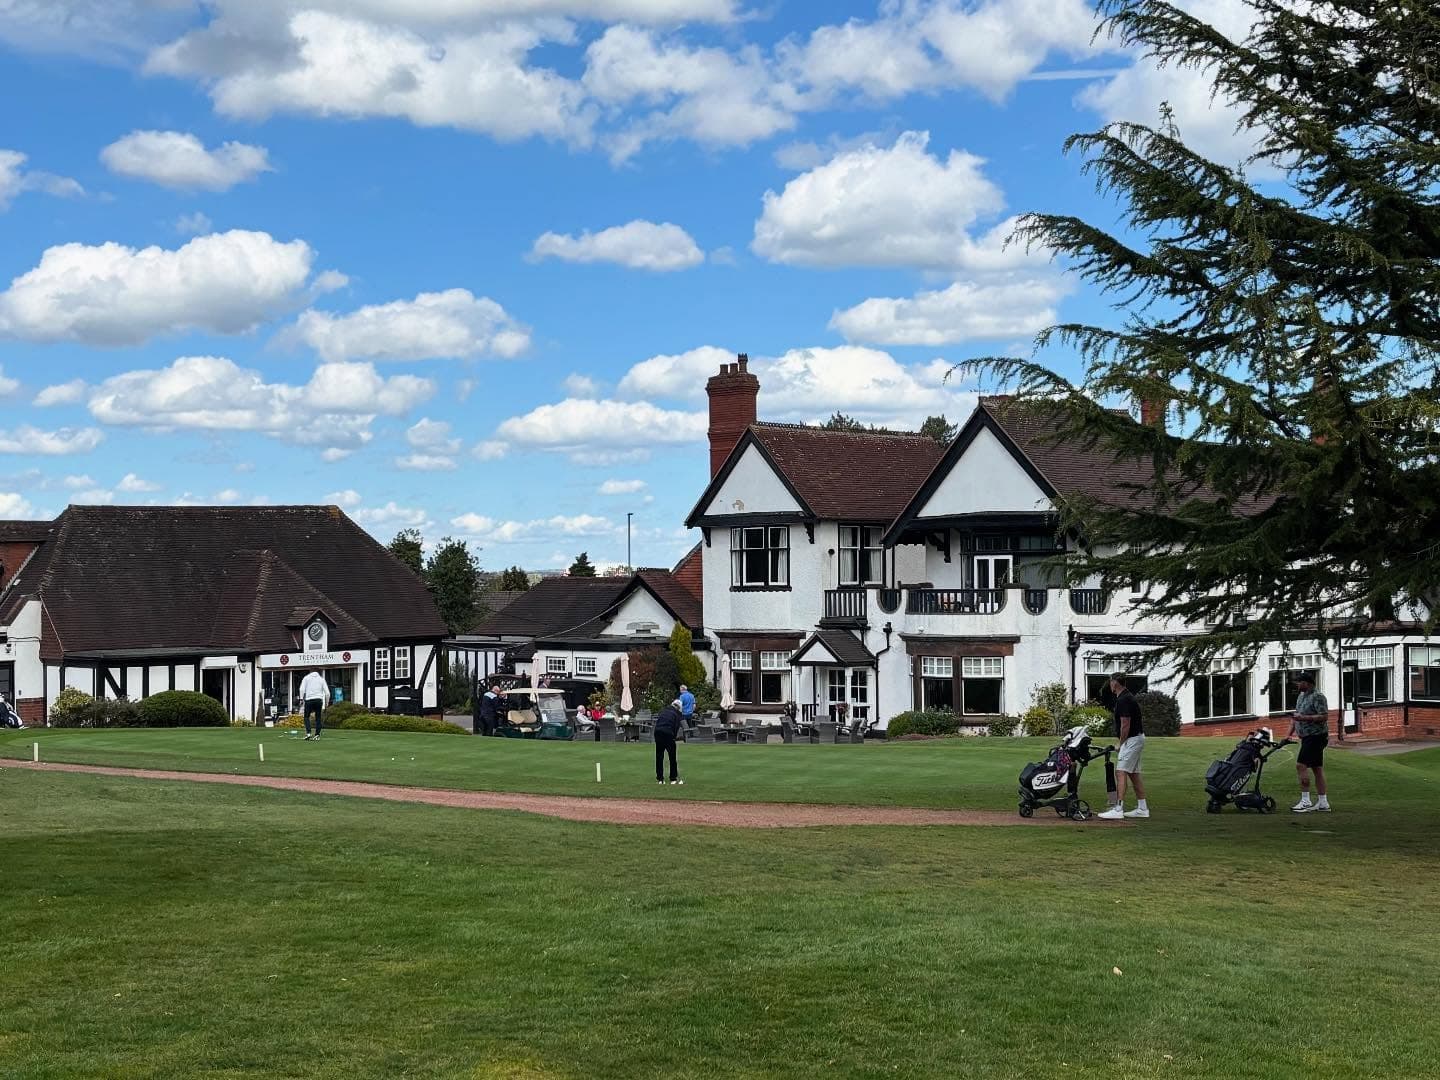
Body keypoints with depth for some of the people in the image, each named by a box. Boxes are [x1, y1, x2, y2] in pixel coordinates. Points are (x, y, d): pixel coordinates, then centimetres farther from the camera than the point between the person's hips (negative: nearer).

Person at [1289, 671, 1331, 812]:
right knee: (1317, 768, 9)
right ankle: (1323, 803, 12)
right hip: (1308, 737, 10)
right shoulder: (1301, 696, 16)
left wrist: (1304, 718, -26)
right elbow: (1295, 717, 21)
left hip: (1316, 736, -10)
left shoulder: (1317, 697, -14)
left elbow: (1324, 716, -22)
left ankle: (1305, 801, -14)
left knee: (1301, 765, -15)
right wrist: (1289, 734, 13)